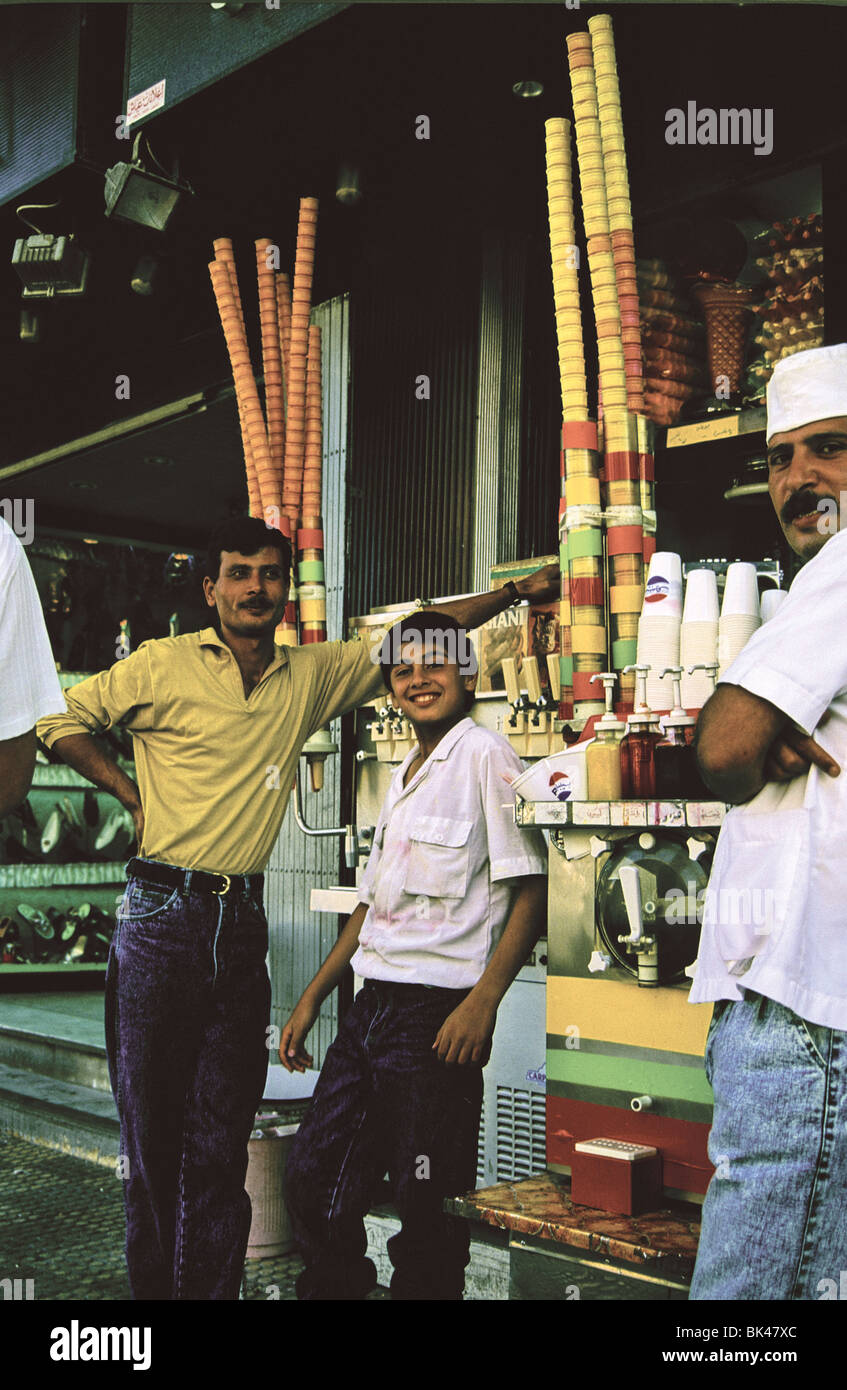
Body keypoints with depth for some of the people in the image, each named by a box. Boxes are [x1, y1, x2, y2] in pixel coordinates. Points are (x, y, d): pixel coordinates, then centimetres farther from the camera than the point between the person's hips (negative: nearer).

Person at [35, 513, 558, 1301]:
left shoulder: (313, 676, 12)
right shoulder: (163, 665, 2)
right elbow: (61, 719, 9)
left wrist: (514, 592, 19)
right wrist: (129, 792, 2)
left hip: (242, 926, 3)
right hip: (161, 915, -3)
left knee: (220, 1146, 4)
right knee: (151, 1134, 2)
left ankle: (213, 1289, 12)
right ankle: (152, 1287, 13)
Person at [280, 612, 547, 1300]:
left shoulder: (485, 755, -6)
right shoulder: (405, 774, 19)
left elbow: (532, 890, -12)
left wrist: (483, 999, -20)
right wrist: (312, 998, 21)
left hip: (440, 1011, -8)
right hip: (373, 1006, 8)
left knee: (427, 1212, -1)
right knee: (311, 1183, 12)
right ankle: (335, 1289, 30)